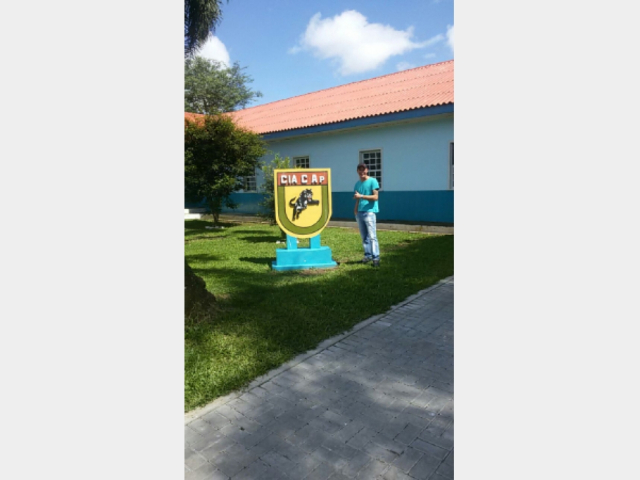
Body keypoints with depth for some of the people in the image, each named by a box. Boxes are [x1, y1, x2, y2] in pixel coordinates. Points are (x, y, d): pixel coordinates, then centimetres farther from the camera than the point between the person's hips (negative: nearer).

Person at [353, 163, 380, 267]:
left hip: (369, 211, -6)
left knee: (372, 236, -10)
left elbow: (375, 197, -10)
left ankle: (376, 258, -9)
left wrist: (361, 196, -16)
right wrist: (355, 209, 10)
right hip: (359, 212, 6)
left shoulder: (372, 181, -3)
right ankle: (368, 255, 16)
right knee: (364, 236, 8)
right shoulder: (357, 183, 17)